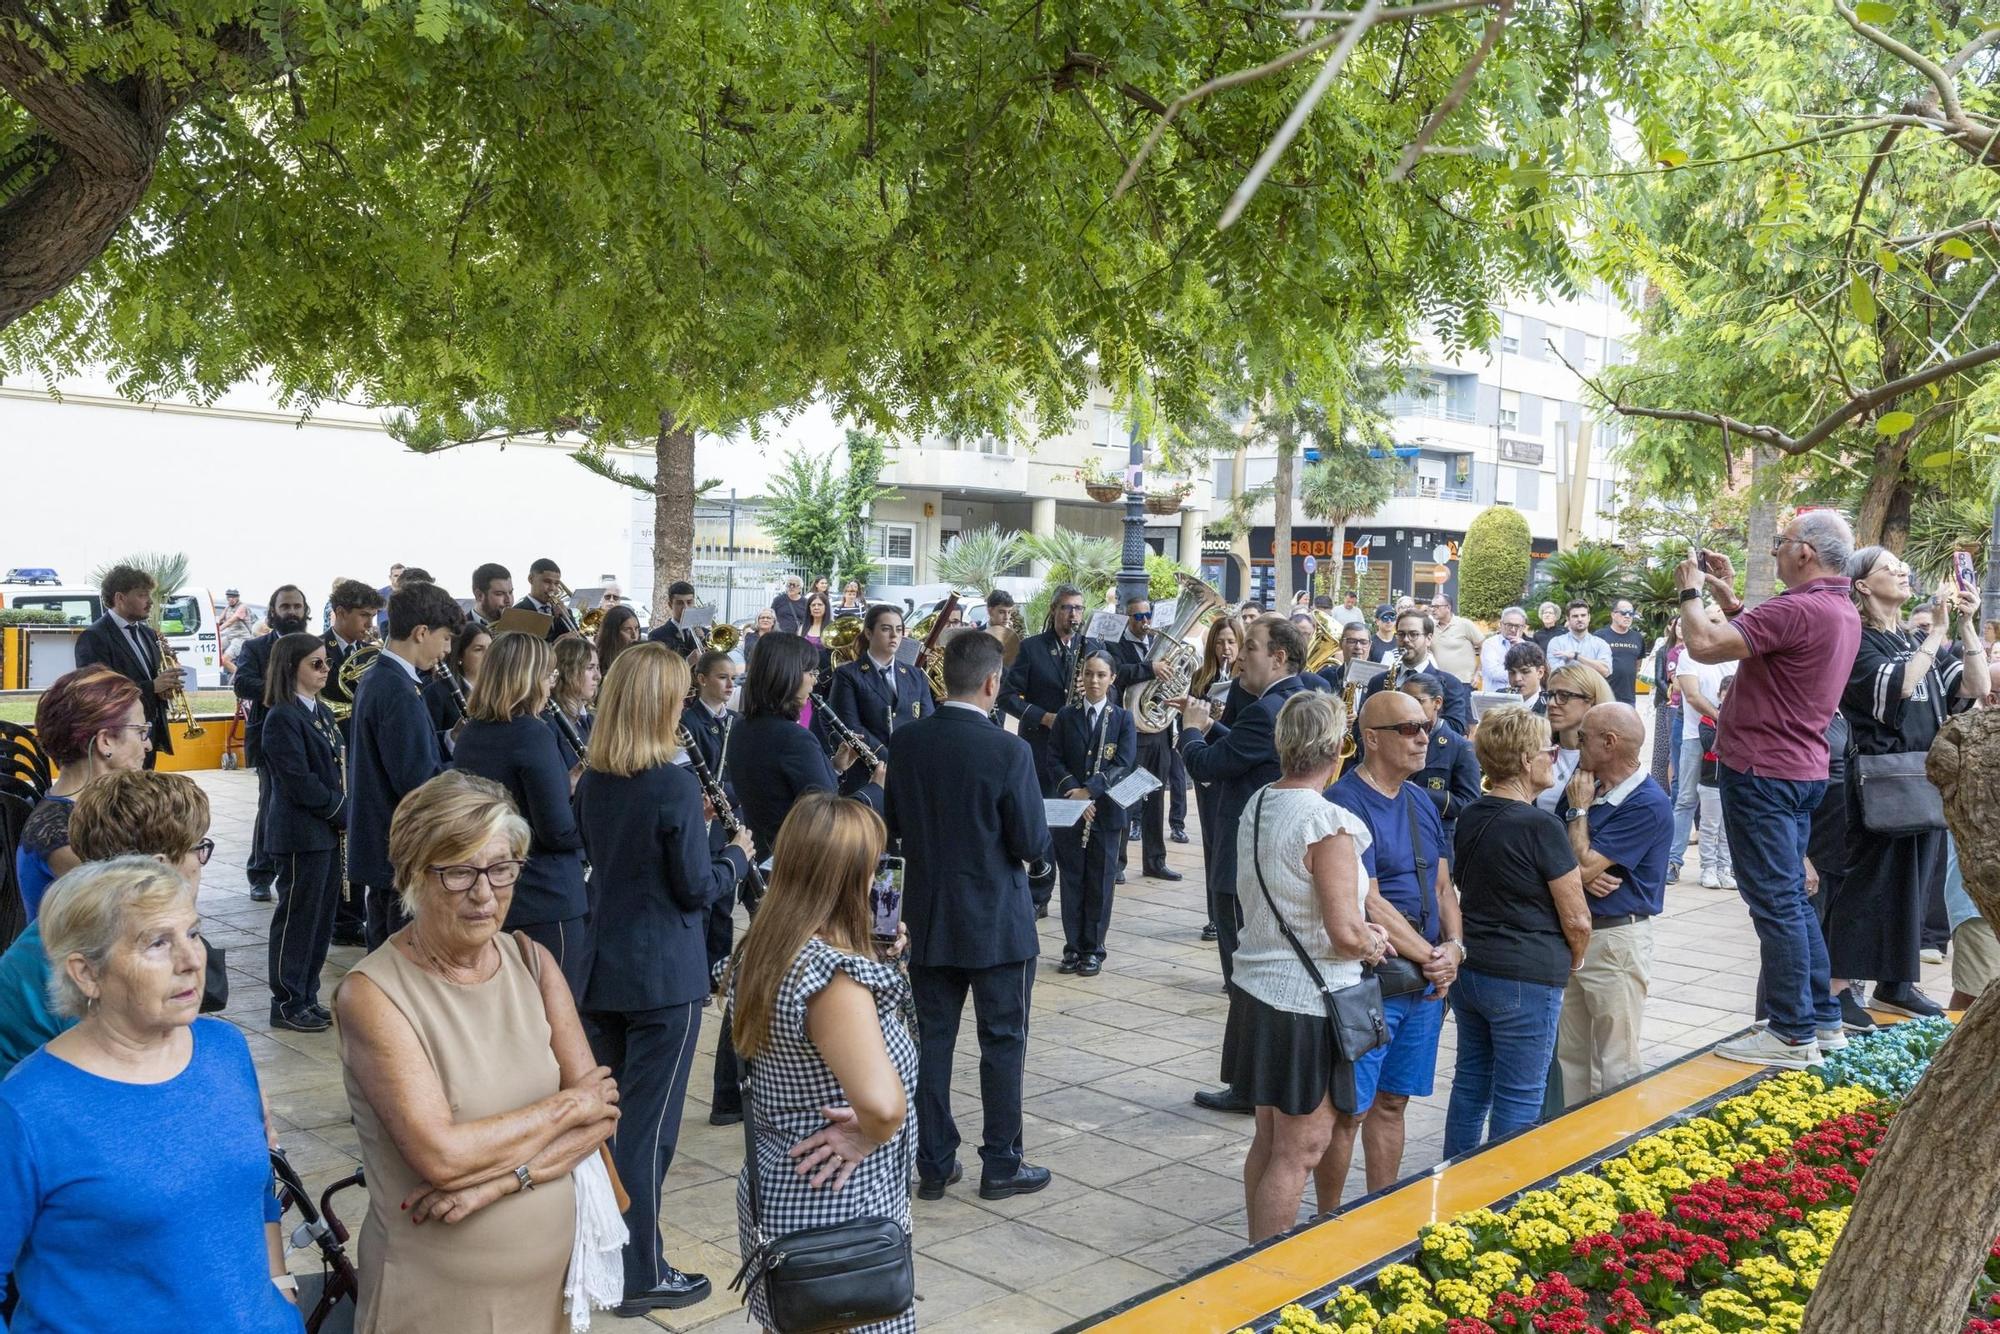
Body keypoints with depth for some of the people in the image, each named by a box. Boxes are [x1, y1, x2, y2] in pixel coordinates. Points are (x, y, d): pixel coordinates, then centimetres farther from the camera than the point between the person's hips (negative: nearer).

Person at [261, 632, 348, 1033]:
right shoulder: (282, 718, -14)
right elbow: (299, 782, -19)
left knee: (322, 916, 13)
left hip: (328, 830, 8)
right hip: (301, 833, -8)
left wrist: (343, 812, 1)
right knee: (297, 916, 1)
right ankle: (287, 1004, 12)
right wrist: (344, 812, -13)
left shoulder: (322, 712, 12)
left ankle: (307, 996, 23)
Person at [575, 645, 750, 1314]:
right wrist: (737, 855, 3)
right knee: (648, 1124, 2)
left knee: (606, 1113, 18)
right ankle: (642, 1276, 12)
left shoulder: (591, 782, 3)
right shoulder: (675, 784, -18)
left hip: (600, 967, 7)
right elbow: (698, 888, -15)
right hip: (663, 974, -7)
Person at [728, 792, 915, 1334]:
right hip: (836, 1217, -8)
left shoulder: (758, 950, -2)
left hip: (772, 1191, 8)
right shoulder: (834, 974, -28)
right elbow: (883, 1102, -41)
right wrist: (865, 1137, -21)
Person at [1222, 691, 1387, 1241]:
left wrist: (1362, 932, 8)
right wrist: (1372, 943, 1)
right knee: (1301, 1149, 3)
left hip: (1256, 990, 8)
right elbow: (1347, 934, -22)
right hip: (1306, 1006, -8)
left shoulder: (1257, 806, 5)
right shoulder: (1327, 822, -20)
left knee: (1269, 1138, 19)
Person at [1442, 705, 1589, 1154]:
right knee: (1518, 1101, 3)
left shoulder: (1469, 817, 5)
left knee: (1470, 1084, 17)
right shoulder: (1540, 826, -17)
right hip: (1526, 981, -8)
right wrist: (1572, 962, 6)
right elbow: (1577, 919, -12)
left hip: (1468, 970, 8)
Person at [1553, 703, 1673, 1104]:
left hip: (1616, 939, -8)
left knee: (1615, 1066, 2)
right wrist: (1579, 872, -12)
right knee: (1569, 1056, 16)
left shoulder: (1649, 805, -16)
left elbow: (1584, 865, -19)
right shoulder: (1586, 784, 9)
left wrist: (1579, 809, -8)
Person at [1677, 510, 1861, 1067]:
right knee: (1792, 897, 18)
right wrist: (1726, 595, 17)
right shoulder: (1843, 611, 10)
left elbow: (1704, 645, -26)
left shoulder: (1798, 610, -22)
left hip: (1762, 771, -10)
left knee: (1776, 903, -4)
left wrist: (1691, 591, -9)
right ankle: (1821, 1015, 26)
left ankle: (1793, 1035, 2)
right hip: (1803, 769, 10)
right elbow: (1759, 640, 20)